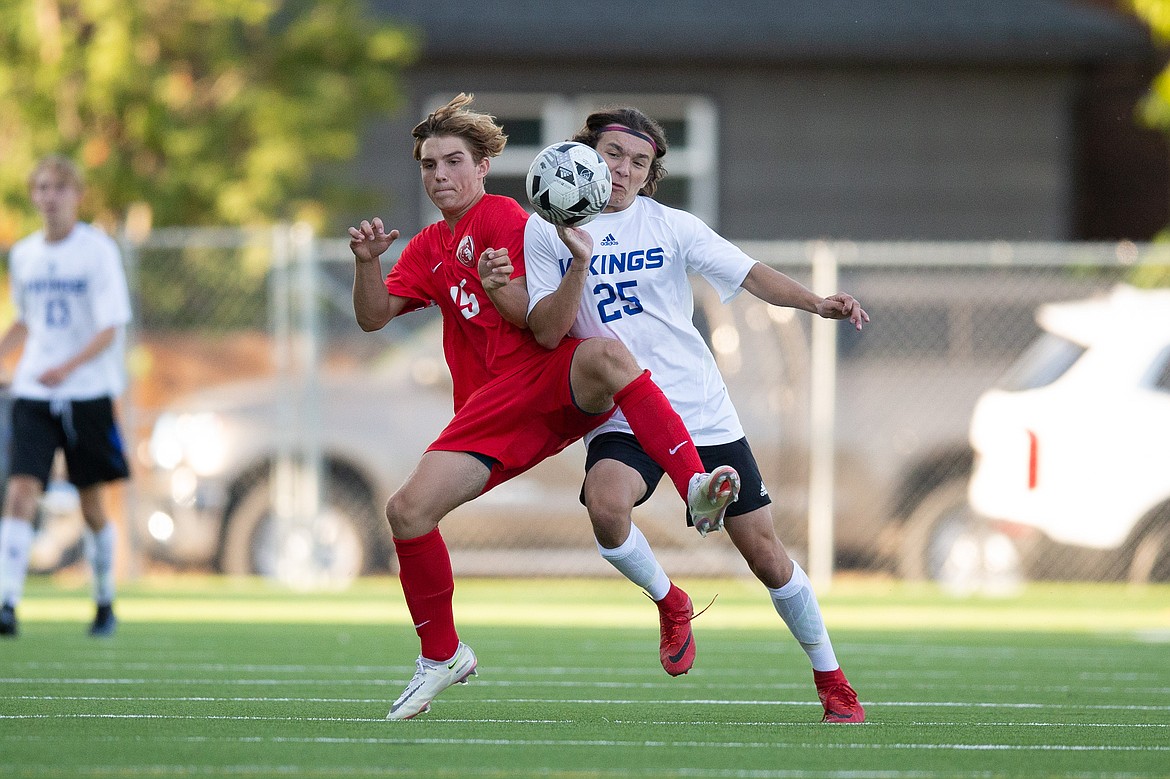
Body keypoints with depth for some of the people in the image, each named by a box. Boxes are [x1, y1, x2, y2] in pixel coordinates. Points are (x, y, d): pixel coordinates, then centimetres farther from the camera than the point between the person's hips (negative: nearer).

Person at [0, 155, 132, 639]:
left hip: (89, 392, -3)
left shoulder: (98, 250, -7)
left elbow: (110, 330, -13)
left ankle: (105, 603, 25)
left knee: (92, 506, 6)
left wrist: (69, 366, -28)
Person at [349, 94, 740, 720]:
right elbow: (373, 317, 12)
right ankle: (441, 657, 11)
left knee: (605, 354, -41)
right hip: (490, 405, 6)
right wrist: (366, 262, -7)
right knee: (407, 510, -10)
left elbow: (535, 319, -7)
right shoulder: (427, 249, 22)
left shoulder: (503, 216, 2)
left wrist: (498, 288, -29)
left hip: (555, 375, -5)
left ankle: (696, 487, -52)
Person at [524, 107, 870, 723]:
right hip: (621, 419, -1)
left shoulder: (670, 226, 2)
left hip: (703, 414, 1)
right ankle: (668, 602, -3)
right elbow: (546, 332, -6)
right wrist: (580, 261, -21)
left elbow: (749, 274, -5)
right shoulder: (545, 232, 2)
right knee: (606, 505, -33)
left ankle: (831, 681, 20)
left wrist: (816, 302, -23)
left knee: (765, 555, 0)